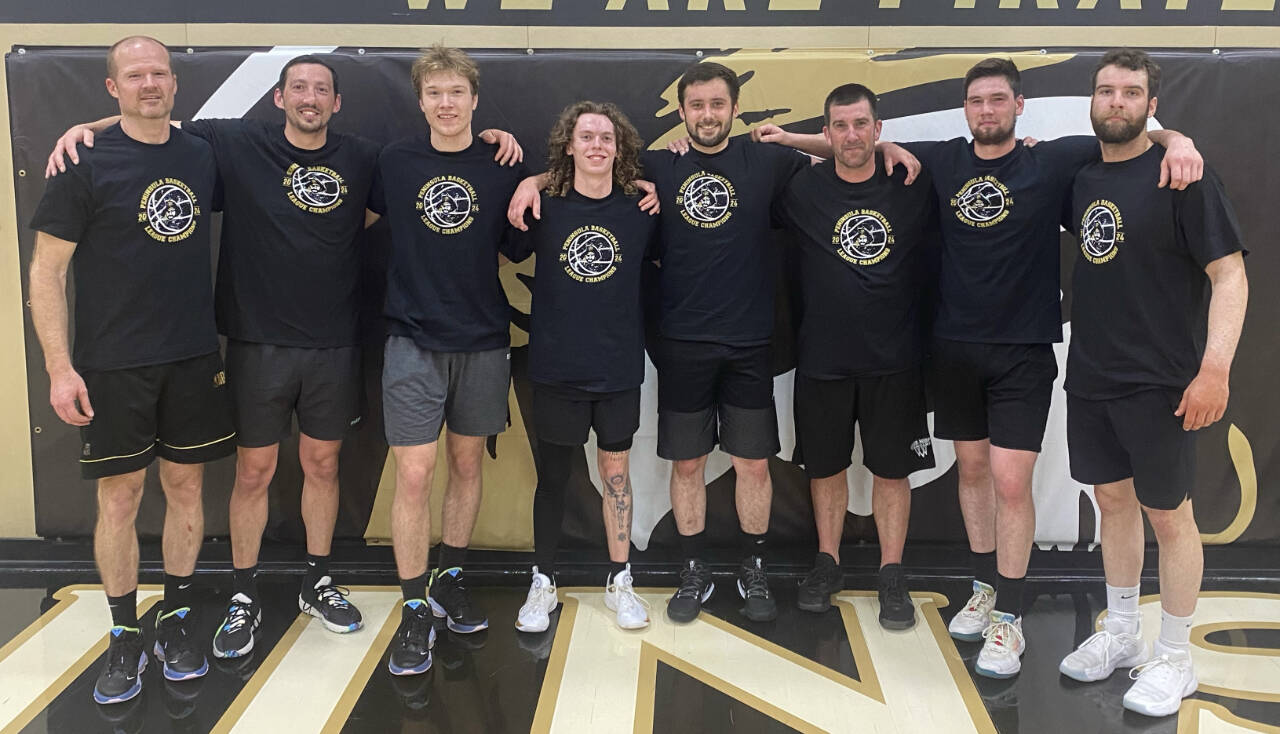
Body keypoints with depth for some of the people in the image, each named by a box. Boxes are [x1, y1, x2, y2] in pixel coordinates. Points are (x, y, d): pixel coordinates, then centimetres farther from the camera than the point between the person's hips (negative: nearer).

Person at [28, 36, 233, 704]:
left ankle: (177, 619, 25)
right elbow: (47, 271, -6)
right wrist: (60, 367, -12)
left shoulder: (202, 157, 5)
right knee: (120, 497, 2)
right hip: (113, 365, -4)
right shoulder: (86, 164, -6)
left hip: (194, 358, 4)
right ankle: (125, 635, 18)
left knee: (186, 485, 9)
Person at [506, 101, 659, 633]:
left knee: (616, 472, 11)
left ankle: (620, 583, 25)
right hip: (557, 367, -1)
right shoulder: (543, 206, -2)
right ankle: (543, 584, 25)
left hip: (619, 367, 1)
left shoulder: (640, 209, -1)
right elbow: (510, 251, 9)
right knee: (553, 475, 9)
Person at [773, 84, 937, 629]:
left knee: (892, 468, 8)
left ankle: (892, 574, 23)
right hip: (822, 357, 0)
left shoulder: (914, 187, -1)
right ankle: (827, 563, 31)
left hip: (894, 358, 0)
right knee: (825, 465, 13)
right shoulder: (801, 190, -3)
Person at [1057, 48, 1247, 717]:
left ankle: (1174, 660, 19)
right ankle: (1121, 634, 31)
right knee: (1113, 498, 15)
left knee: (1167, 513, 4)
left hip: (1158, 383, -6)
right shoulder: (1082, 179, 7)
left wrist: (1215, 367, -22)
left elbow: (1229, 274, -14)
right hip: (1090, 378, 6)